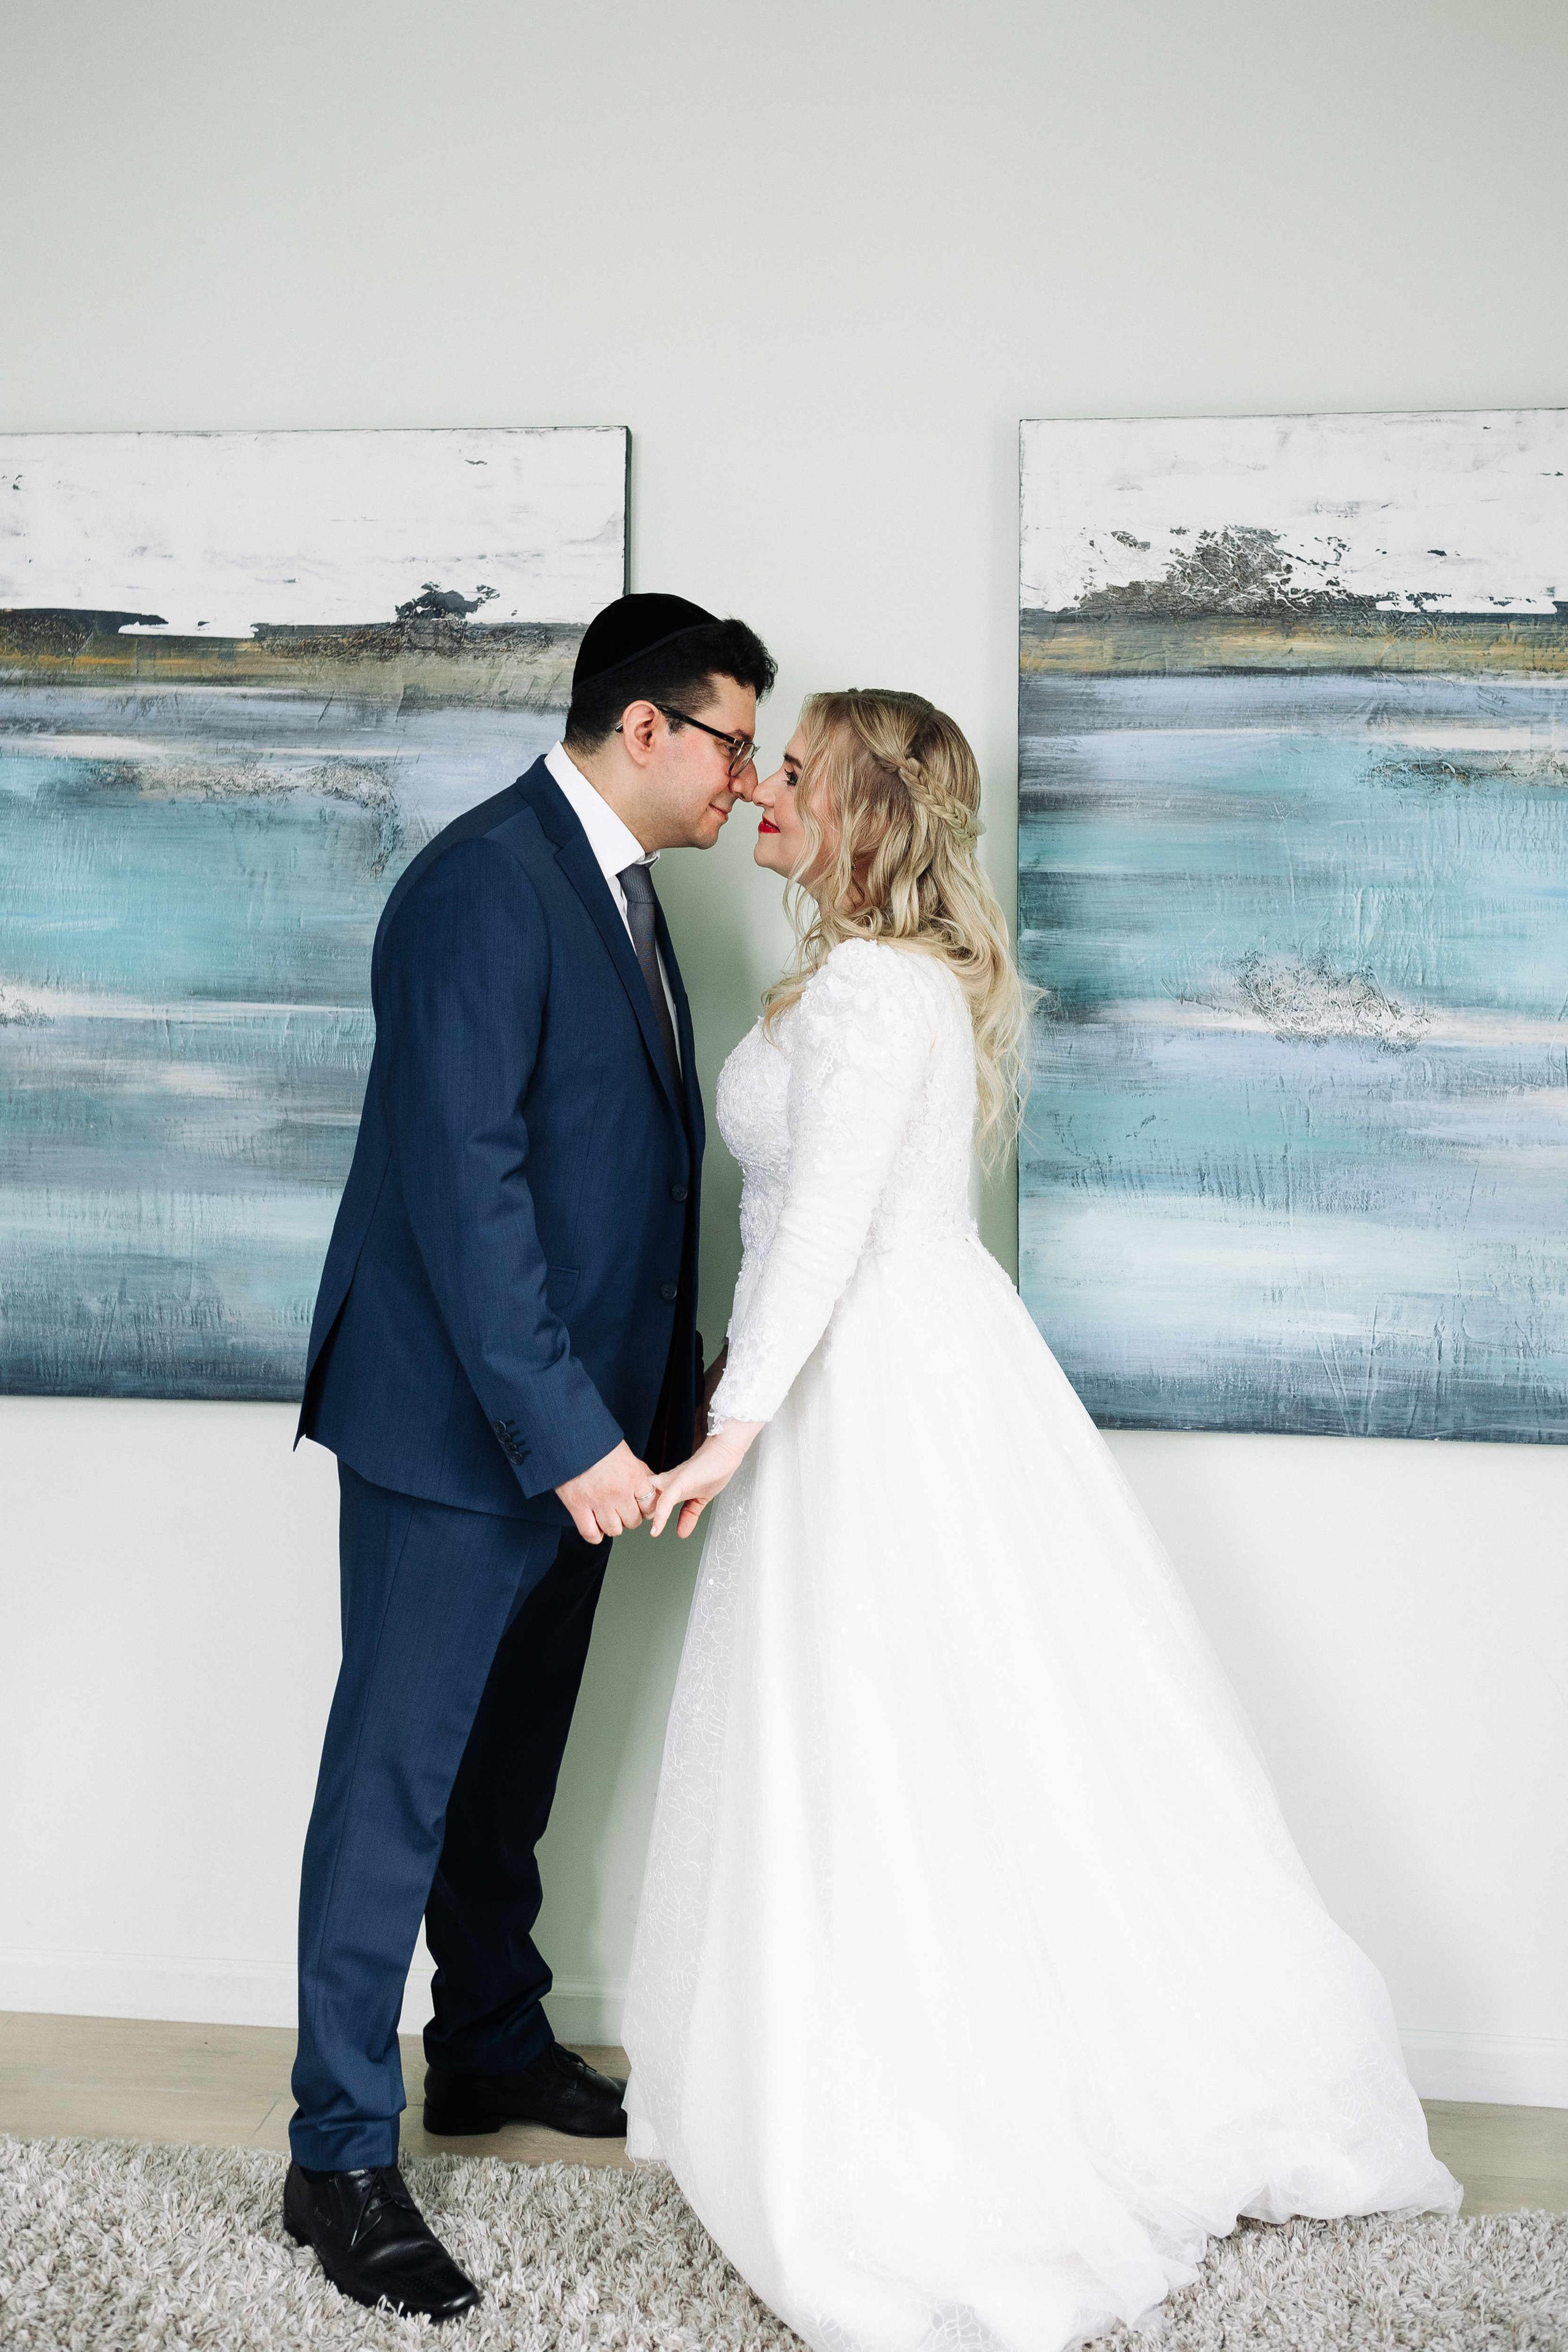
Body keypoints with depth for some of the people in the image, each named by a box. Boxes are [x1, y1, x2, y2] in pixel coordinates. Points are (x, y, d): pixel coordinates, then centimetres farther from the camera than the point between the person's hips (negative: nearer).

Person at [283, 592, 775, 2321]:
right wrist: (568, 1435, -25)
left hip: (572, 1421, 9)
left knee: (513, 1760, 21)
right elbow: (463, 1183, -25)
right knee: (399, 1776, 0)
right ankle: (340, 2156, 12)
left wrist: (652, 1399, 15)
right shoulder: (483, 886, -19)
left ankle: (493, 2050, 39)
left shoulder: (617, 886, 12)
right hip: (454, 1426, -9)